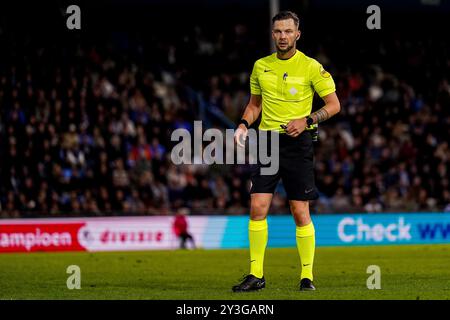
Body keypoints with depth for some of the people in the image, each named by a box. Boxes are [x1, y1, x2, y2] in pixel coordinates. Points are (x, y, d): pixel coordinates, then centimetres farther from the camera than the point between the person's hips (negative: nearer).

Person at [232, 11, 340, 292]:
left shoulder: (311, 67, -3)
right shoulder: (261, 66, 10)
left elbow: (334, 104, -1)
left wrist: (307, 120, -15)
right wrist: (244, 125, 3)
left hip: (297, 142, -3)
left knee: (300, 212, -3)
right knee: (257, 207, -5)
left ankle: (307, 276, 7)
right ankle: (256, 275, 2)